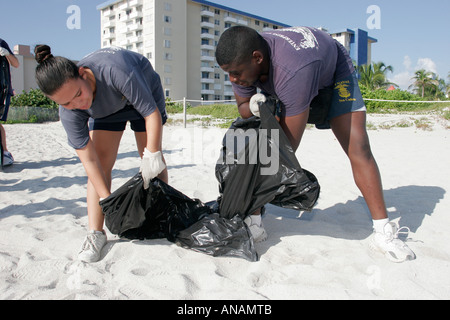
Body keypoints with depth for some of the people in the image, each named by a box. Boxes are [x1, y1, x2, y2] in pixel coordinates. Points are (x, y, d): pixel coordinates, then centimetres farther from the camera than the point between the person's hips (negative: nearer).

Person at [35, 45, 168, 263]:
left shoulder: (114, 70, -45)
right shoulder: (68, 113, -30)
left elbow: (152, 114, -36)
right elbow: (89, 161, -27)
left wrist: (152, 156, -36)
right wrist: (107, 201, -28)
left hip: (144, 93, -2)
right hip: (106, 107, 2)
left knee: (154, 162, -6)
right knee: (101, 163, -11)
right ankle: (95, 233, -3)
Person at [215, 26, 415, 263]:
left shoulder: (291, 70, -48)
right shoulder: (242, 62, -27)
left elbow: (289, 146, -41)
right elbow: (243, 107, -10)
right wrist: (254, 107, -36)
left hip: (333, 71, -5)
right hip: (286, 83, 5)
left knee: (358, 148, -17)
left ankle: (383, 232, -7)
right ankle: (252, 218, -8)